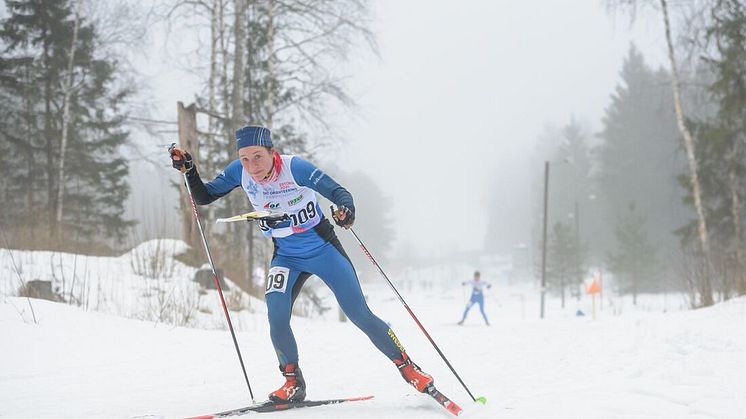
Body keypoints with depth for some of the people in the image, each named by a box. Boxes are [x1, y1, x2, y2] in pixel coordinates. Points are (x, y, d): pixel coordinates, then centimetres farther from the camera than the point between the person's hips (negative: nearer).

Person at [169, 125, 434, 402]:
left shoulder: (295, 167, -24)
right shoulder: (239, 172, -12)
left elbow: (337, 192, -23)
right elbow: (204, 197, -2)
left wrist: (346, 209, -44)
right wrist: (189, 170, -19)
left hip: (323, 250, -3)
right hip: (286, 257, 3)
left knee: (360, 315, -3)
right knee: (277, 316, -19)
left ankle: (407, 367, 13)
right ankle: (293, 382, -1)